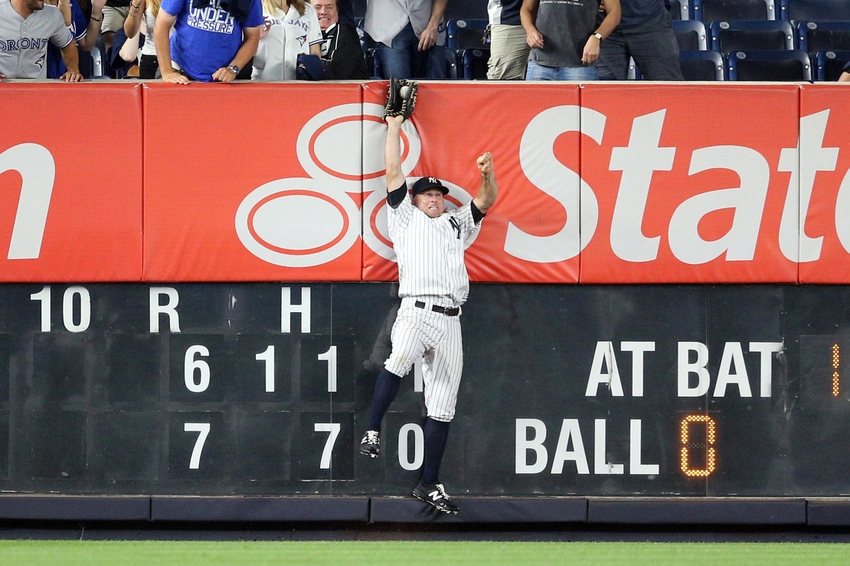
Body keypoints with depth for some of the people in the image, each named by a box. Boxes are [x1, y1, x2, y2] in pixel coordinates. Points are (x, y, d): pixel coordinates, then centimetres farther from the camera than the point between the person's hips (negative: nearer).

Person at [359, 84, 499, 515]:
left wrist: (488, 174, 1)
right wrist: (394, 126, 14)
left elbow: (486, 201, 21)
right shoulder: (406, 219, 18)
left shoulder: (456, 224, 28)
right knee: (399, 359, -38)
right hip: (416, 311, -5)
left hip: (450, 321, 5)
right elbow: (393, 174, 13)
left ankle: (429, 484, 6)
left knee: (442, 408, 3)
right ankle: (372, 432, -32)